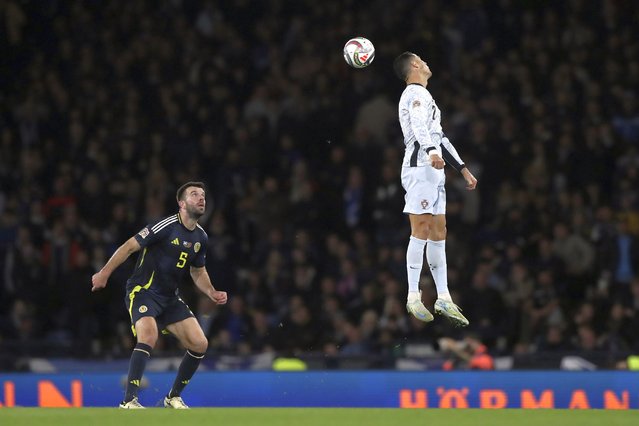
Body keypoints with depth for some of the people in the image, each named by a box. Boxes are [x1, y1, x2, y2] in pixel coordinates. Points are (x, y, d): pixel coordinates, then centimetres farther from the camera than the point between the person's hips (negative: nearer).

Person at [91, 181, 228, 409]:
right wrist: (104, 273, -18)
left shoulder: (201, 237, 7)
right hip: (143, 290, -7)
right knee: (149, 336, -31)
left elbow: (198, 272, 22)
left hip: (170, 297, 7)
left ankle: (174, 397, 17)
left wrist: (212, 292, 4)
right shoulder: (167, 226, -16)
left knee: (199, 343, -2)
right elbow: (130, 246, -14)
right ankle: (129, 401, -30)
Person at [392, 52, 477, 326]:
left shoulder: (423, 95, 28)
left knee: (438, 232, 7)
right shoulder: (416, 93, -5)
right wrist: (432, 151, -42)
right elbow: (419, 125, -25)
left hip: (433, 170, 10)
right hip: (421, 167, -10)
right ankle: (413, 297, -16)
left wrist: (462, 169, 33)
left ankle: (443, 298, 7)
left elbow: (438, 136, 33)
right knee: (421, 229, -13)